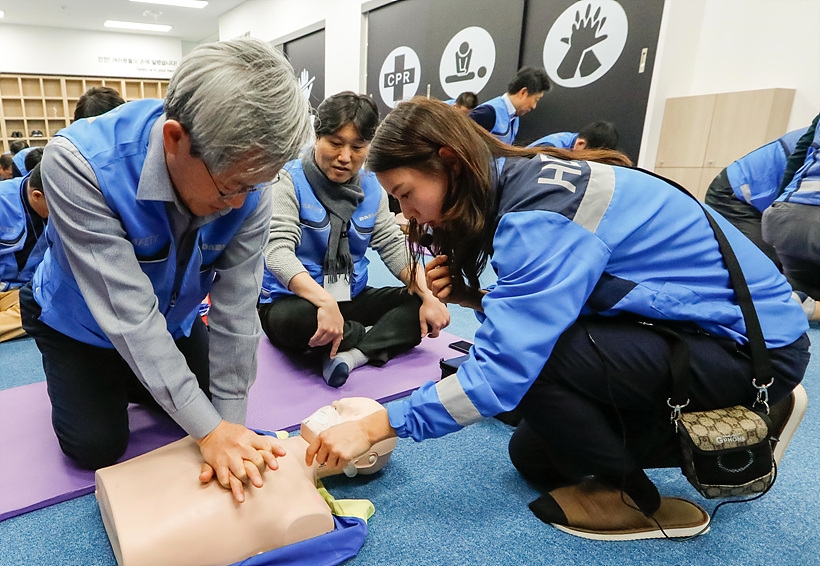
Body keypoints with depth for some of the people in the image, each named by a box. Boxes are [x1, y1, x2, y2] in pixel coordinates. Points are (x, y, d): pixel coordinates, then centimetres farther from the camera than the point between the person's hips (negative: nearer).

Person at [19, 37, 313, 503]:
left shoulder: (249, 182, -28)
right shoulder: (78, 163, -38)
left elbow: (236, 310, -24)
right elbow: (128, 313, -38)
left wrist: (231, 424, -22)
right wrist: (209, 429, -36)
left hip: (174, 321, 3)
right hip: (83, 324, -3)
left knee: (214, 406, 9)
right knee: (97, 446, -3)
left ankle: (122, 379, 34)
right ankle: (81, 381, 28)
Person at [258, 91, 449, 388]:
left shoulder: (371, 187, 2)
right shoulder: (291, 181, -12)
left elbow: (393, 246, 0)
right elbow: (278, 250, -24)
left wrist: (427, 295, -18)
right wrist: (324, 301, -42)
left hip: (352, 299, 5)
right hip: (295, 300, -4)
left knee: (419, 302, -12)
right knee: (289, 319, -38)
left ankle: (353, 353, -28)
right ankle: (377, 342, -14)